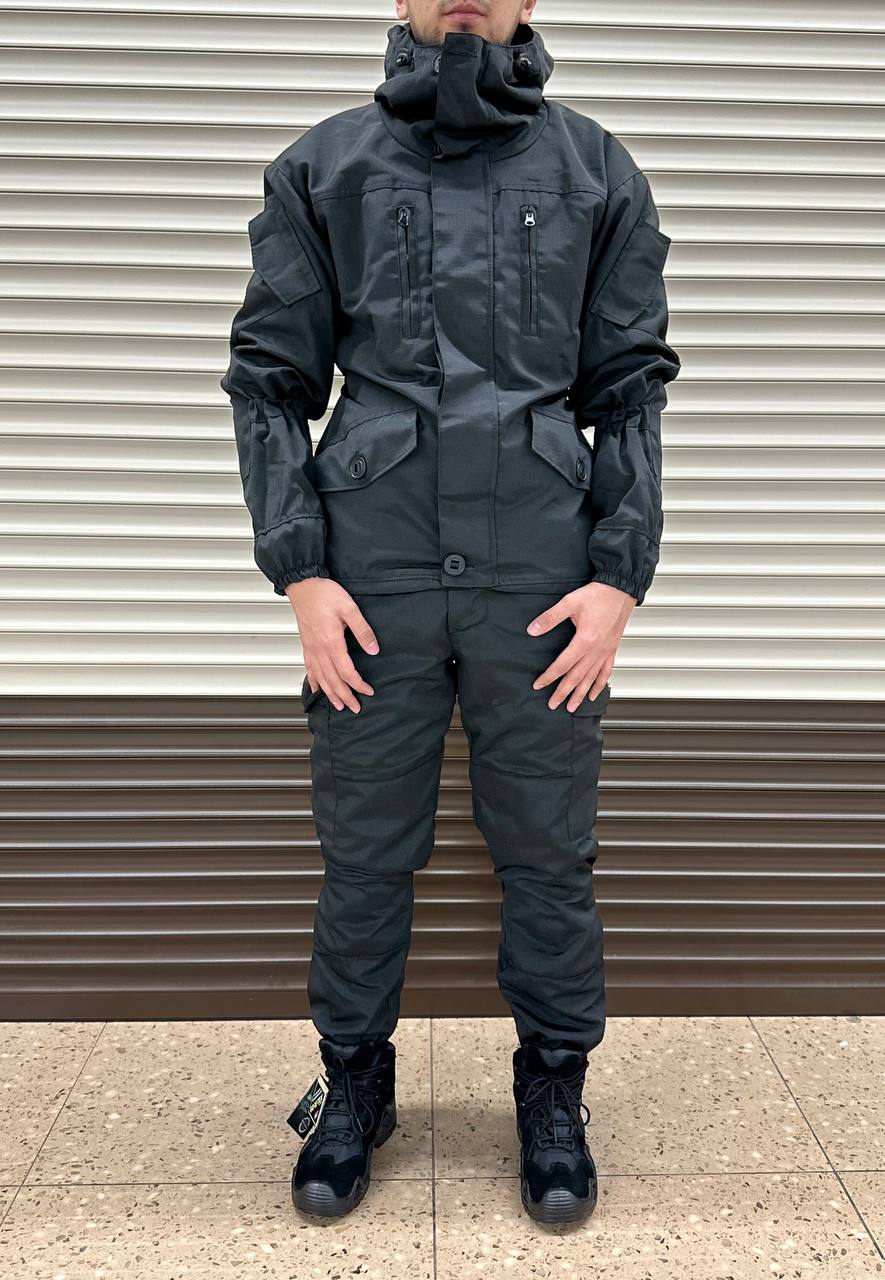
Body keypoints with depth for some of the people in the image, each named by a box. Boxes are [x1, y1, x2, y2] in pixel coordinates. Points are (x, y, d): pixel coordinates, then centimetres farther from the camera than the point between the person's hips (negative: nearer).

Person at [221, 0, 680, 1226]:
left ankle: (554, 1091, 30)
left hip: (544, 578, 0)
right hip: (373, 572, 0)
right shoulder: (321, 167, 7)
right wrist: (300, 572, -4)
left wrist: (621, 575, -4)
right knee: (365, 852, 9)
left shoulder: (597, 172, 8)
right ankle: (354, 1084, 31)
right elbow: (270, 379, 5)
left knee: (549, 851, 9)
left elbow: (632, 389, 6)